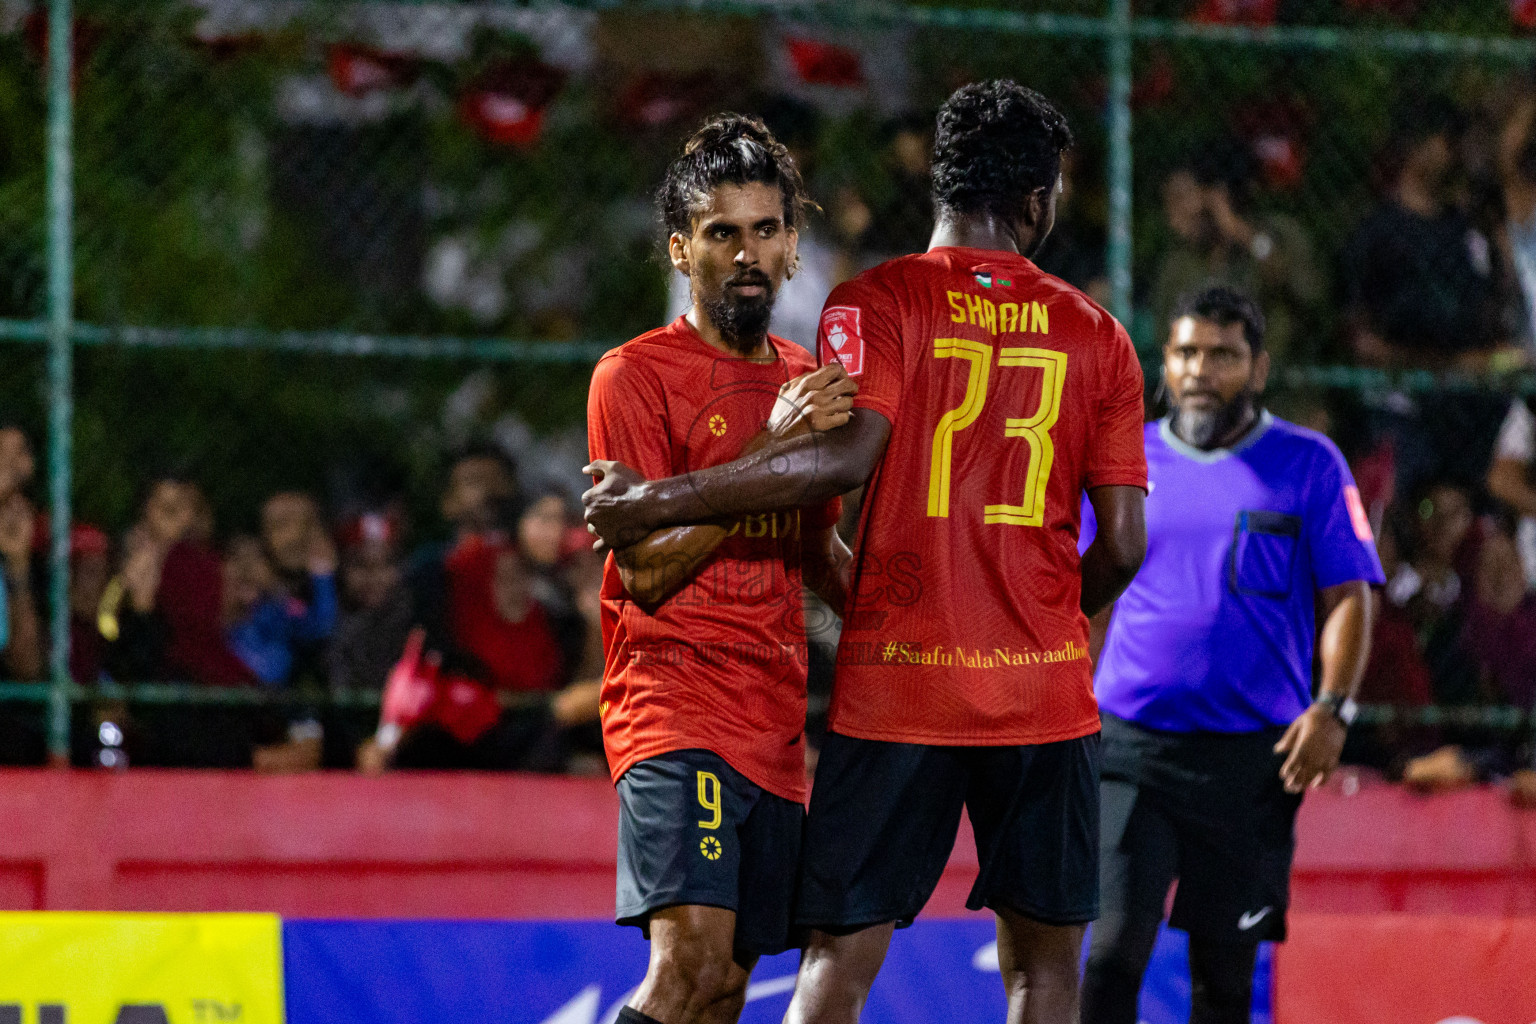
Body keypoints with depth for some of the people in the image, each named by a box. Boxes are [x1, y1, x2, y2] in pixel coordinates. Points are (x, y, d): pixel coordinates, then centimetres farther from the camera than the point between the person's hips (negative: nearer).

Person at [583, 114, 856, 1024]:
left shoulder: (805, 384, 17)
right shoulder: (635, 377, -4)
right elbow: (646, 569, -12)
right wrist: (770, 449, -18)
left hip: (776, 720, 7)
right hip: (678, 703, -7)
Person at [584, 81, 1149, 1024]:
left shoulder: (878, 302, -1)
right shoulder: (1096, 334, 7)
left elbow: (847, 458, -18)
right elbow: (1123, 546, 4)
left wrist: (662, 500, -13)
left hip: (897, 689, -2)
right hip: (1047, 693, 2)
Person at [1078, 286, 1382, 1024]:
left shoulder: (1308, 465, 4)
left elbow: (1347, 598, 2)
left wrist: (1331, 707, -11)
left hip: (1253, 756, -1)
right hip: (1130, 742, 1)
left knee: (1224, 965, 5)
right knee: (1116, 946, -12)